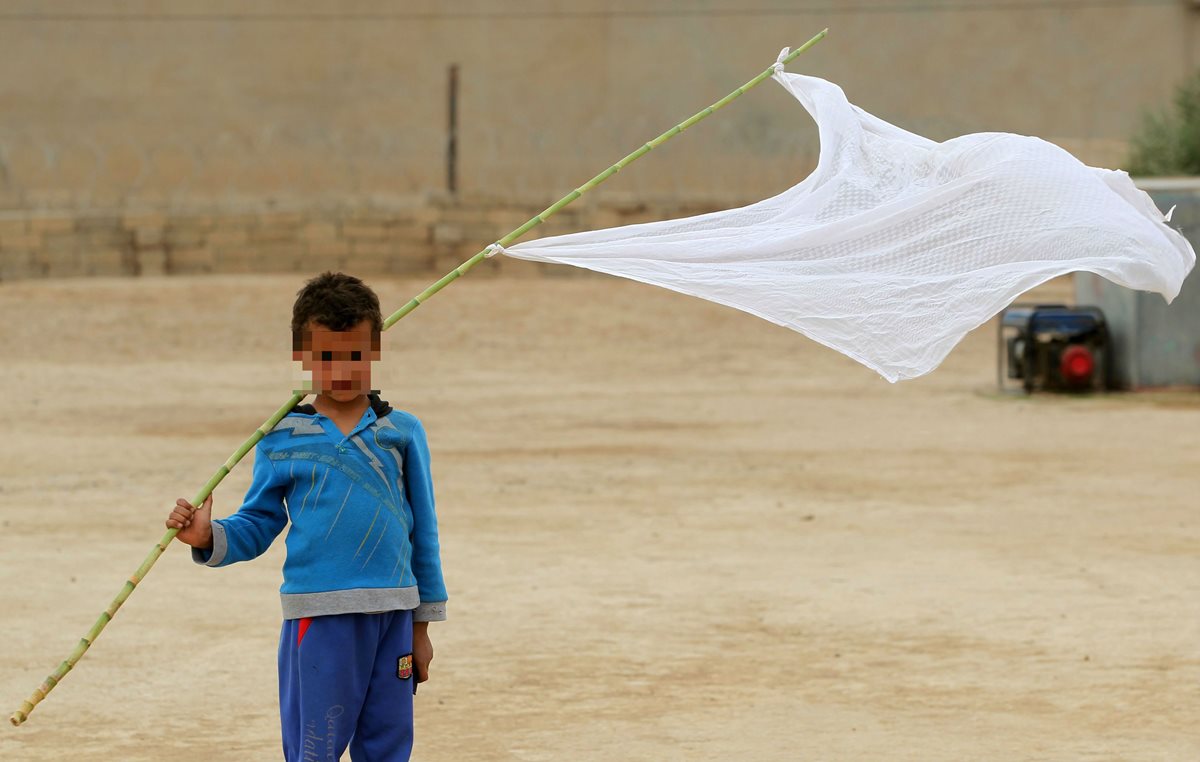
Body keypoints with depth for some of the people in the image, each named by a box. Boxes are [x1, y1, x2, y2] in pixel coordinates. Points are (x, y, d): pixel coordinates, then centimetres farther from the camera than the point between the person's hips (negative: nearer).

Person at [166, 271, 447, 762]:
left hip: (393, 616, 2)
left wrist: (421, 627, 11)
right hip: (319, 617, -2)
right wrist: (210, 537, -16)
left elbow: (423, 532, 10)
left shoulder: (402, 433, 6)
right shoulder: (281, 441, 2)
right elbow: (258, 524, 6)